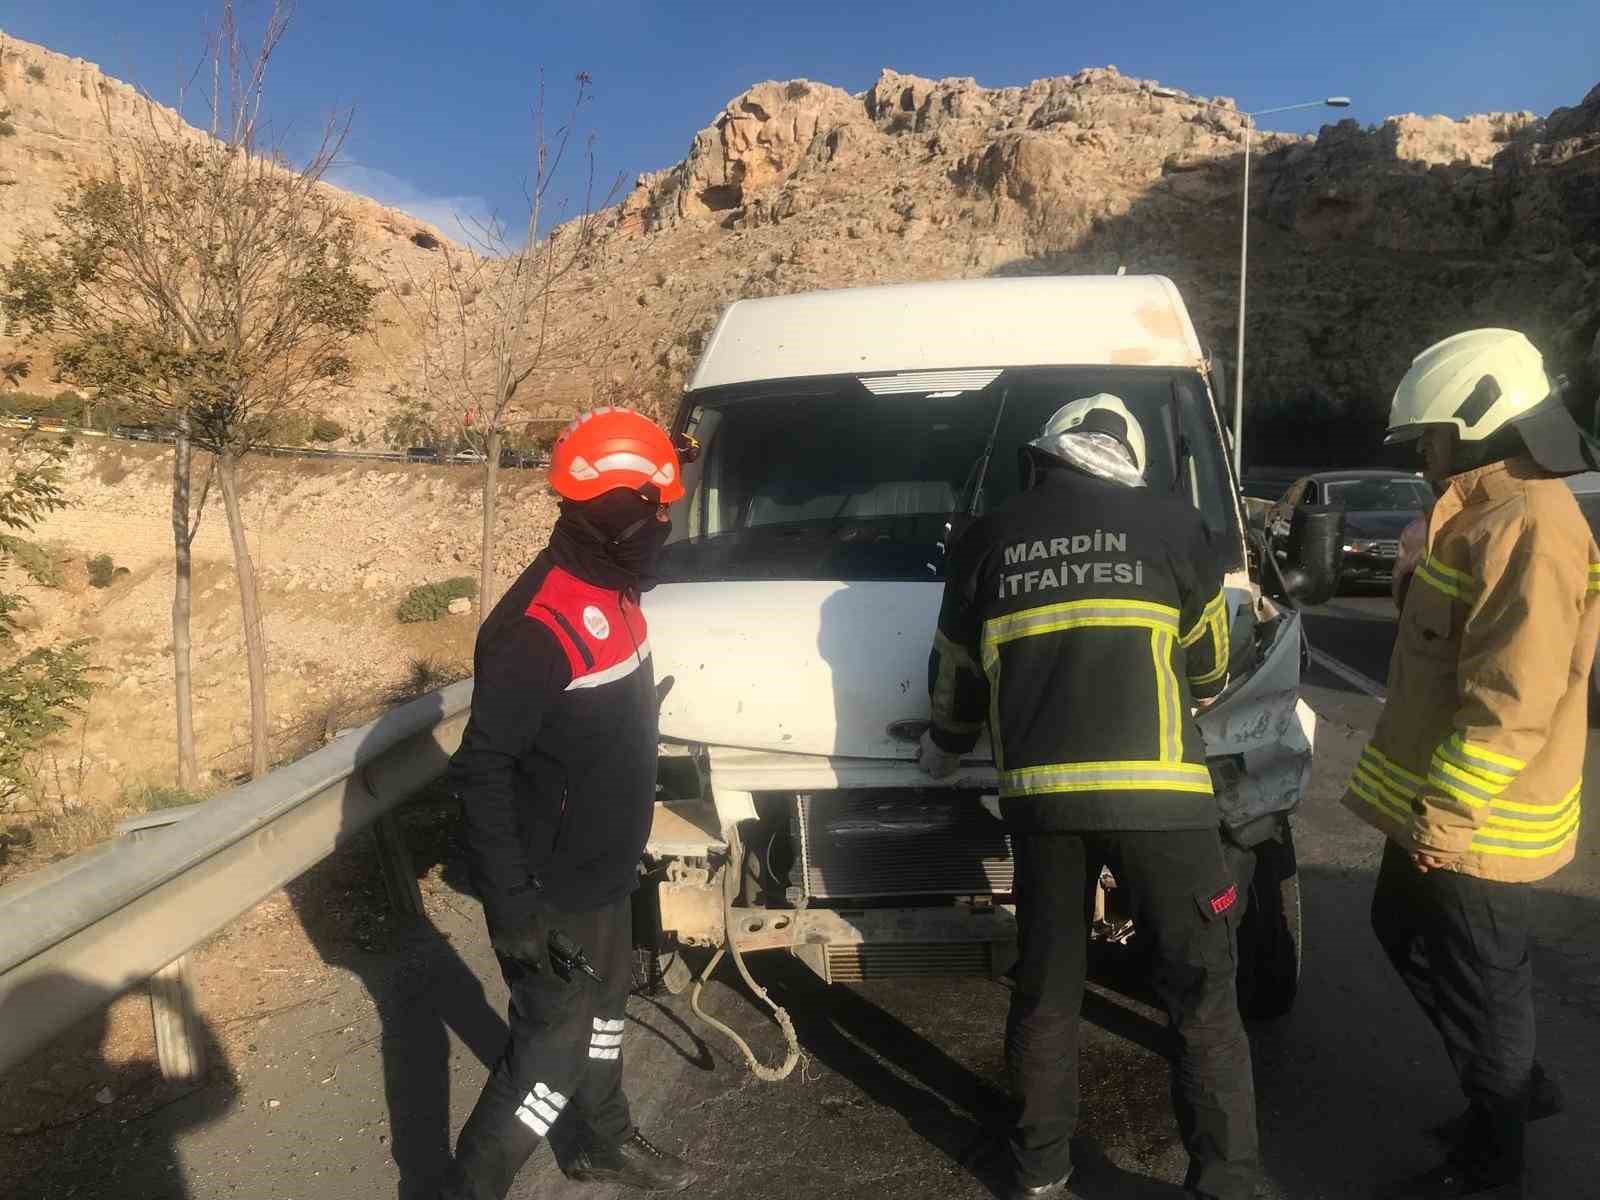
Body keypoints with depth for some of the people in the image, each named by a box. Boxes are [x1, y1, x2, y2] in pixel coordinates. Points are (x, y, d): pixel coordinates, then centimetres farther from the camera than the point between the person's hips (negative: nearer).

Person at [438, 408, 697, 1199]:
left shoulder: (610, 589, 3)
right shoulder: (539, 623, -28)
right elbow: (480, 771, -27)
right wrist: (511, 903, -27)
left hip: (605, 874, 9)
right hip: (553, 891, -9)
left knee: (601, 1010, 25)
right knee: (552, 1050, 3)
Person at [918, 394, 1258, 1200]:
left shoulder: (988, 539, 11)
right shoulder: (1171, 524, 6)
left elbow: (955, 675, 19)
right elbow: (1208, 666, 16)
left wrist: (943, 749, 38)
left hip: (1040, 791, 3)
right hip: (1156, 787, -2)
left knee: (1045, 988, 16)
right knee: (1201, 992, 9)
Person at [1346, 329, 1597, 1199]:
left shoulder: (1526, 528, -23)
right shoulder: (1487, 515, 12)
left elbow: (1514, 700, -28)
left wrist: (1445, 811, -23)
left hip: (1472, 823, -10)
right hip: (1435, 801, 10)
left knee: (1475, 979, 7)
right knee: (1405, 932, 23)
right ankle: (1516, 1084, 41)